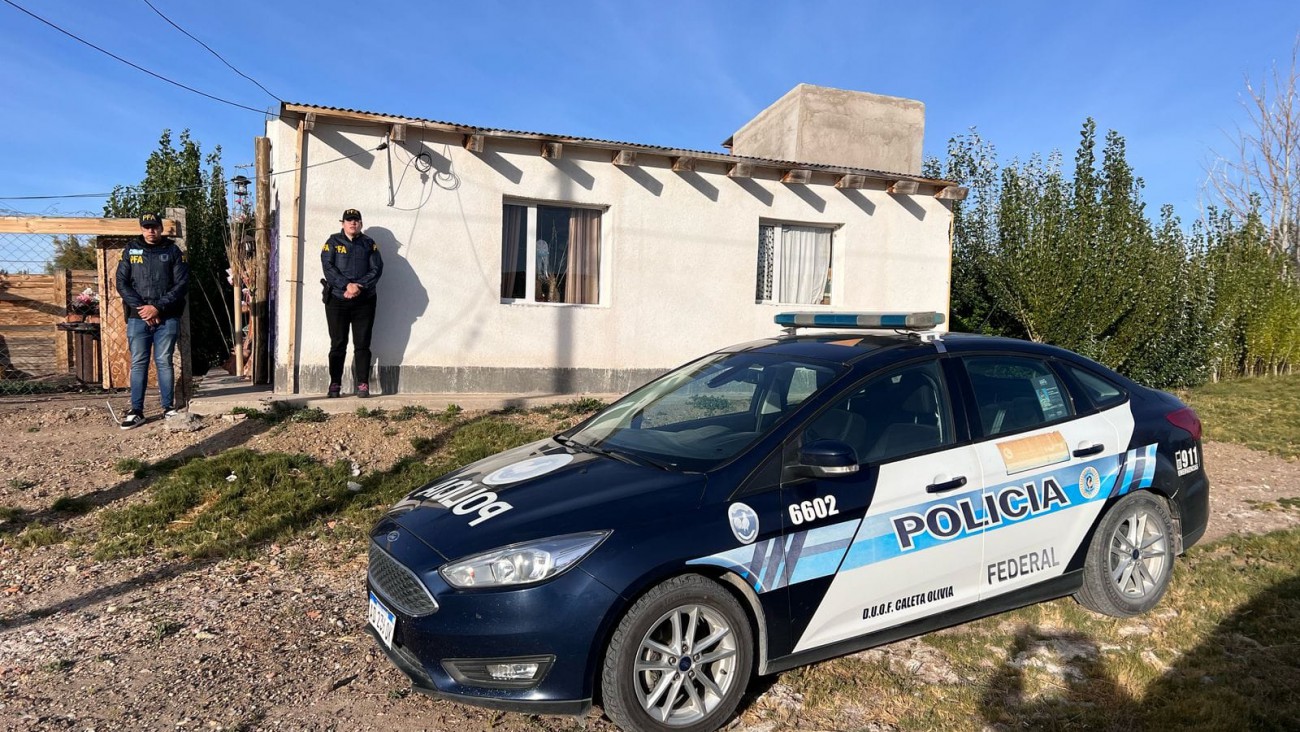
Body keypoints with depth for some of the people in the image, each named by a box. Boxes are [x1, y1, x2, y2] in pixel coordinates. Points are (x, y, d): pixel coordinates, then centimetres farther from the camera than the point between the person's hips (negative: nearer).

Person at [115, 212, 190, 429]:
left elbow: (182, 284, -3)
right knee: (138, 363, 2)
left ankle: (169, 407, 10)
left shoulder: (173, 251, 4)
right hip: (137, 318, 1)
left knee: (164, 362, 3)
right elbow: (122, 283, 4)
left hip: (167, 318, -1)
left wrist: (158, 307, -12)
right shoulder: (130, 250, 9)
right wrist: (141, 308, -9)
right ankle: (136, 411, 5)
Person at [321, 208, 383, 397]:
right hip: (337, 300, 0)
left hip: (364, 301, 1)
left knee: (362, 345, 0)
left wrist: (359, 286, -15)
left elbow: (377, 269, 0)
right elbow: (328, 267, -5)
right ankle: (335, 385, 7)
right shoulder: (333, 242, 8)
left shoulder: (369, 244, 11)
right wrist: (346, 285, -18)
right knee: (337, 344, 2)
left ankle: (363, 385, 2)